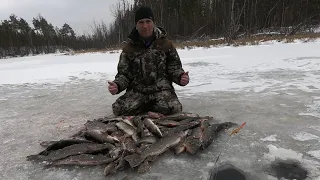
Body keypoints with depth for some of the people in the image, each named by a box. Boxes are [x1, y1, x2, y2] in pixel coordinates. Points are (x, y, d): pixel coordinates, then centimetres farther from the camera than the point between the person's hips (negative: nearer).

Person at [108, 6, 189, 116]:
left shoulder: (165, 44, 2)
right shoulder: (129, 48, 4)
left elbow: (174, 68, 7)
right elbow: (124, 74, 6)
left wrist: (181, 77, -17)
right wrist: (117, 86, -16)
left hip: (161, 89, -1)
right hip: (137, 91, 2)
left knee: (173, 109, -30)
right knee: (118, 109, -23)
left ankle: (153, 108, 6)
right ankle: (151, 107, 5)